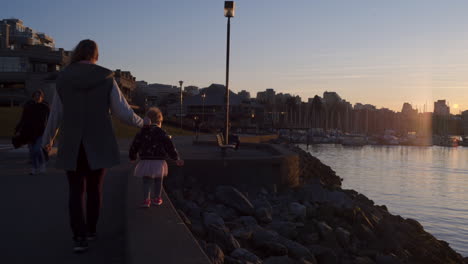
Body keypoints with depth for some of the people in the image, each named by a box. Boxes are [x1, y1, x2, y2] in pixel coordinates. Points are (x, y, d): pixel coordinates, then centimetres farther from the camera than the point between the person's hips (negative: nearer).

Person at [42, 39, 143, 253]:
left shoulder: (63, 79, 0)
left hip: (72, 146, 1)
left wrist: (48, 139, 23)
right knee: (95, 188, 15)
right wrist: (140, 122, 17)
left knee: (76, 190, 7)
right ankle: (90, 230, 26)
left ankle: (79, 238, -1)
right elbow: (123, 112, -3)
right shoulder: (106, 78, -4)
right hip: (98, 144, 0)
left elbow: (55, 115, 6)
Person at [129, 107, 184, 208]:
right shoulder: (161, 133, -6)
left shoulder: (141, 133, 5)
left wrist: (133, 157, 27)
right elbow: (170, 147, -8)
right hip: (158, 162, -2)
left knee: (146, 181, 8)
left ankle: (146, 199, -4)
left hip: (145, 161, 2)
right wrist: (176, 159, 1)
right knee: (158, 181, 15)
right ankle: (156, 198, 26)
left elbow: (134, 146, 10)